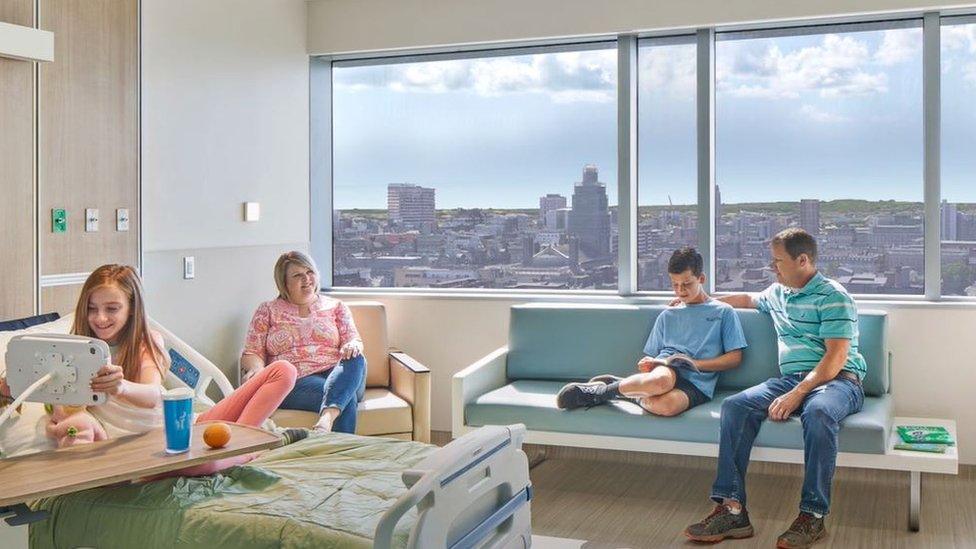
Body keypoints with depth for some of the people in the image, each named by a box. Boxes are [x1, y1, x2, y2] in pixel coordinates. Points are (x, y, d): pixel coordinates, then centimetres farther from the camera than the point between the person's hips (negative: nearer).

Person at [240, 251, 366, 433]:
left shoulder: (335, 307, 22)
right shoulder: (268, 311, 18)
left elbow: (354, 340, 11)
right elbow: (251, 353, 11)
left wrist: (353, 346, -16)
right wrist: (256, 370, -14)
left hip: (338, 376, 3)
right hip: (296, 382, -2)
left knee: (356, 360, -36)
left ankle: (327, 418, -56)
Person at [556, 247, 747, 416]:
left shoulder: (723, 312, 16)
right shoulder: (667, 316, 26)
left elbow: (734, 357, 8)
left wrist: (695, 363, -4)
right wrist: (647, 364, 0)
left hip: (696, 384, -2)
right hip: (665, 369, 2)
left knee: (667, 404, -41)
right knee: (661, 381, -42)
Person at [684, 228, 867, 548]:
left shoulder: (833, 296, -4)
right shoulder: (777, 293, 20)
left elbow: (836, 357, -15)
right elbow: (748, 300, 45)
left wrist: (797, 394, -25)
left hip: (837, 380, -6)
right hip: (790, 378, 6)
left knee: (818, 412, -41)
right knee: (735, 406, -20)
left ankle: (813, 515, -31)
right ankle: (732, 509, -26)